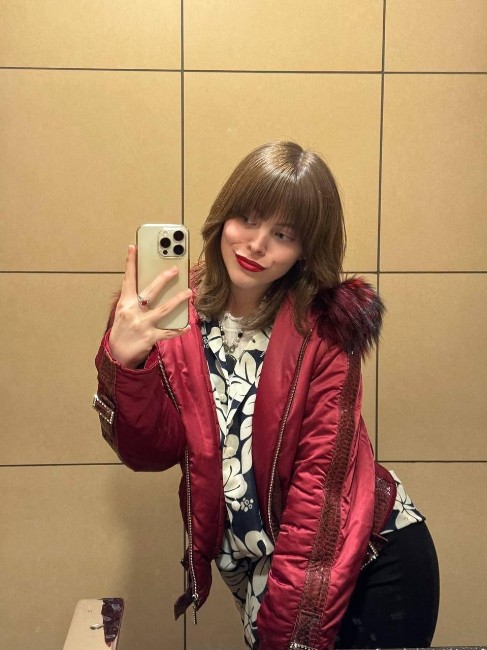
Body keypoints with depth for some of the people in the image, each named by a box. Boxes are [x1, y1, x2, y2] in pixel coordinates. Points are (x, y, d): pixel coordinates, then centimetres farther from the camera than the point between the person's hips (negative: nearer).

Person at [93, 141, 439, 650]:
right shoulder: (176, 314, -6)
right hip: (257, 570, 2)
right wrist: (125, 361, -28)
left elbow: (323, 473, -16)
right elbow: (150, 451, -10)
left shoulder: (325, 326, -14)